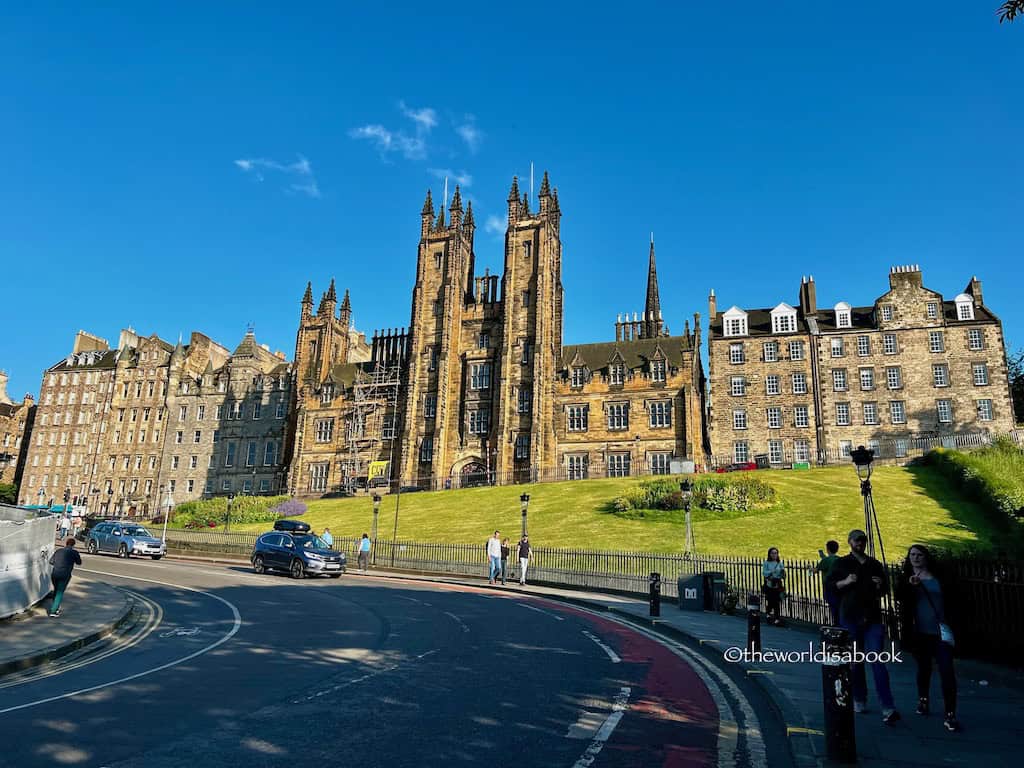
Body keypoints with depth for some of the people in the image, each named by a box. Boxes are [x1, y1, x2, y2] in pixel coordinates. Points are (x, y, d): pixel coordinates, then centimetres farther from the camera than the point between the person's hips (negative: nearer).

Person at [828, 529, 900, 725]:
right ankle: (859, 701, 23)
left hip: (873, 617, 1)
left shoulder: (875, 565, 12)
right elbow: (830, 585, 3)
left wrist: (880, 586, -3)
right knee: (855, 661, 8)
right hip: (850, 617, -1)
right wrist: (845, 582, -14)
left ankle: (888, 708, -10)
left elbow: (885, 589, 20)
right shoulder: (842, 563, 5)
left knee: (877, 660, -8)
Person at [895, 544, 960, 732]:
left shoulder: (938, 578, 6)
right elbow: (899, 597, -15)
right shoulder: (905, 579, 2)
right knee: (923, 668, 14)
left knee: (947, 671, -10)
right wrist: (909, 585, -33)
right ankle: (923, 700, 36)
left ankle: (950, 715, -7)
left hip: (940, 631, 0)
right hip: (919, 632, 0)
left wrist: (948, 623, 4)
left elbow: (948, 601, 12)